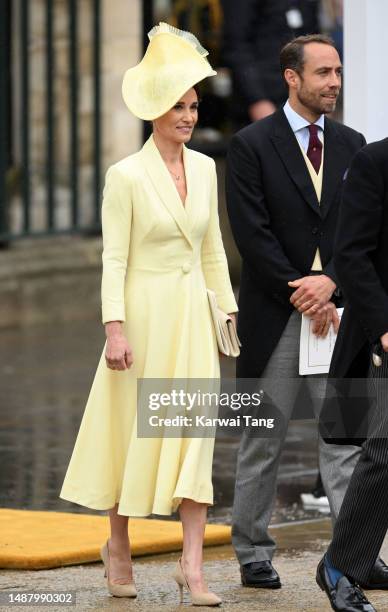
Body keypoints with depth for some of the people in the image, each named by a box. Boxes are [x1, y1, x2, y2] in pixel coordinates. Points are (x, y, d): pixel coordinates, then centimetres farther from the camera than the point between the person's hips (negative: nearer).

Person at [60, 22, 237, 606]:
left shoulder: (204, 168, 7)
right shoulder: (126, 175, -10)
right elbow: (114, 258, -11)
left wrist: (230, 311, 11)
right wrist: (114, 330, -16)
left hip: (194, 316, 5)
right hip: (145, 312, -4)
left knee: (196, 433, -3)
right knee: (132, 431, 6)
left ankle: (192, 564, -5)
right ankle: (118, 545, 26)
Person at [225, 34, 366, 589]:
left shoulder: (351, 145, 10)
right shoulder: (252, 145, -4)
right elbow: (252, 235, -10)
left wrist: (330, 282, -10)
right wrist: (301, 296, -12)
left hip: (335, 309, 4)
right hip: (275, 314, -3)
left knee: (347, 435, -3)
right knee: (263, 442, 5)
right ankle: (253, 555, 15)